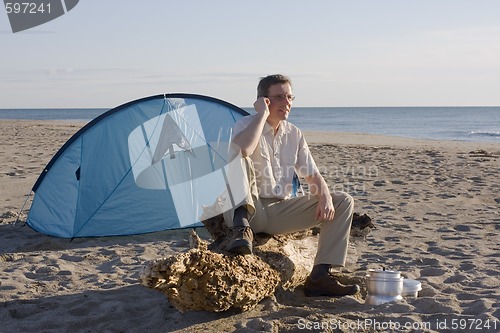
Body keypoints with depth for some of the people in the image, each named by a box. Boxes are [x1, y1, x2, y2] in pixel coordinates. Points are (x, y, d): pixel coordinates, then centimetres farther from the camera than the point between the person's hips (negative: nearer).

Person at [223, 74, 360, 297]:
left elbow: (313, 176, 10)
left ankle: (320, 276, -15)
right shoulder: (246, 125, -8)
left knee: (344, 202, -6)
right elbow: (243, 149, -34)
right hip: (250, 210, -6)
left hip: (279, 213, 6)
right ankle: (242, 227, -35)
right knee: (237, 157, -30)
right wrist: (262, 114, -22)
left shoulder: (294, 134, 10)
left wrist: (325, 197, -12)